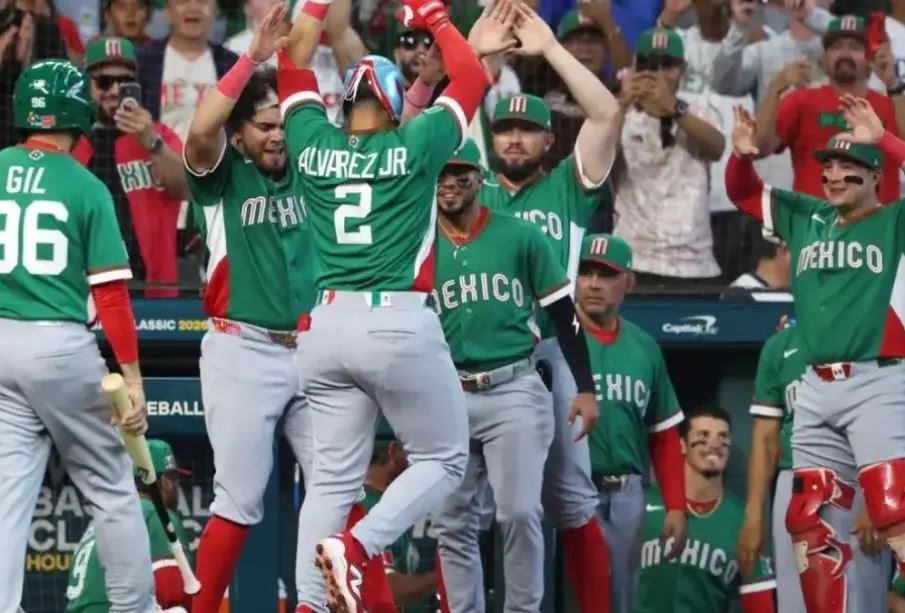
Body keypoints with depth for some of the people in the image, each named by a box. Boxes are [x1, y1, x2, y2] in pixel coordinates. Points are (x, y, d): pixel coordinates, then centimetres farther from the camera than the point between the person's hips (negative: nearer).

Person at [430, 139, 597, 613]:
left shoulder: (521, 237, 0)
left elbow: (563, 315, 3)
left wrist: (585, 389, -3)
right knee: (452, 524, 4)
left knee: (519, 513, -12)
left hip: (513, 391, -2)